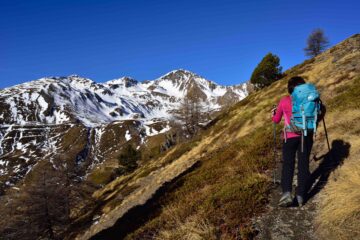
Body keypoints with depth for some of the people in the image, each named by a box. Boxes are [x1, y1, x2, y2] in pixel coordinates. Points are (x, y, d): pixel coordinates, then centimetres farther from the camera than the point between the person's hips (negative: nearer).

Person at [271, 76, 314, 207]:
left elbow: (276, 120, 10)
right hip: (306, 135, 2)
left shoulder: (284, 100, 1)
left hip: (290, 136, -2)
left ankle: (287, 193, -18)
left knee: (288, 165, 1)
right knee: (303, 165, 8)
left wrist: (273, 114, 30)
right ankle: (300, 196, 8)